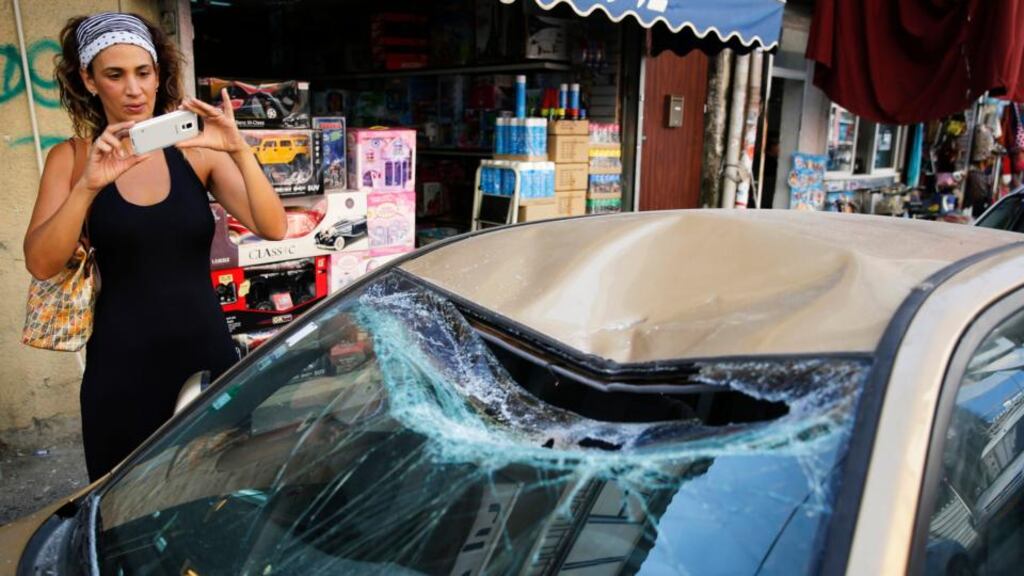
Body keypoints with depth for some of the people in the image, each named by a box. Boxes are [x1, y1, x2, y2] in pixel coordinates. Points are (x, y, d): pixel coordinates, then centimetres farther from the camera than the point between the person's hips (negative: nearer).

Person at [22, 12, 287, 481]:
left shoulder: (195, 149, -1)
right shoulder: (71, 158, 1)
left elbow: (274, 229, -11)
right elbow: (40, 264, -11)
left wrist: (239, 152, -24)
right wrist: (88, 186, -25)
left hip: (207, 353, 0)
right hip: (121, 366, 0)